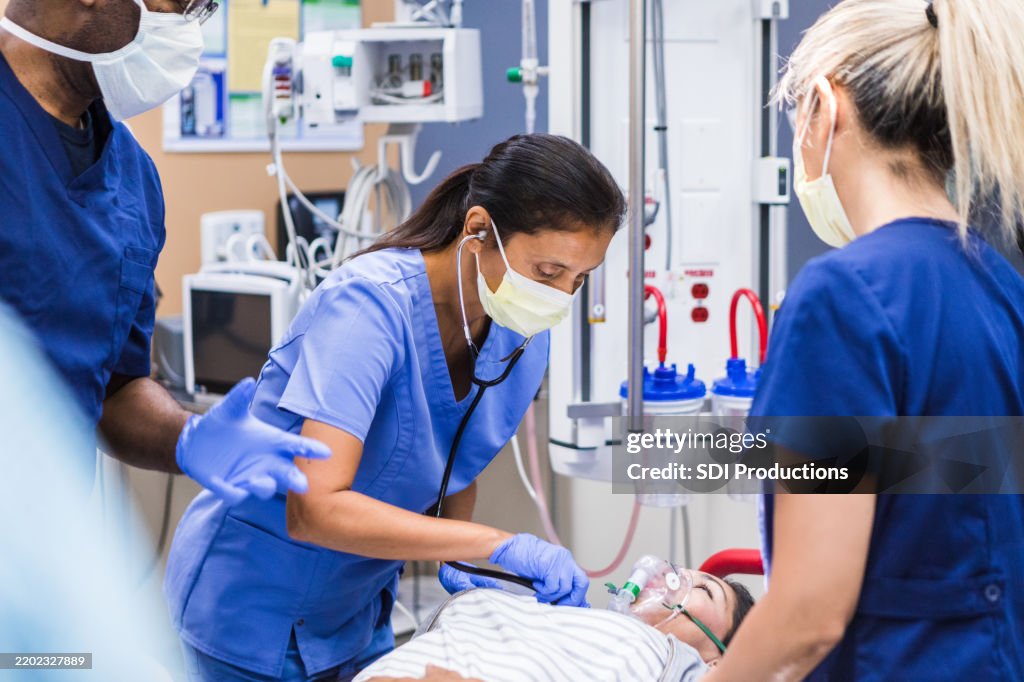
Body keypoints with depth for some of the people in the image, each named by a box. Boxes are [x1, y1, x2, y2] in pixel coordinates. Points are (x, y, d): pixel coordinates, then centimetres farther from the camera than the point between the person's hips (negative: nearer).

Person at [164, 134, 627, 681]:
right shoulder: (370, 304, -29)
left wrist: (457, 557, -9)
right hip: (254, 610, -6)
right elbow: (316, 510, -37)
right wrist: (498, 545, -37)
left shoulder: (524, 338, -7)